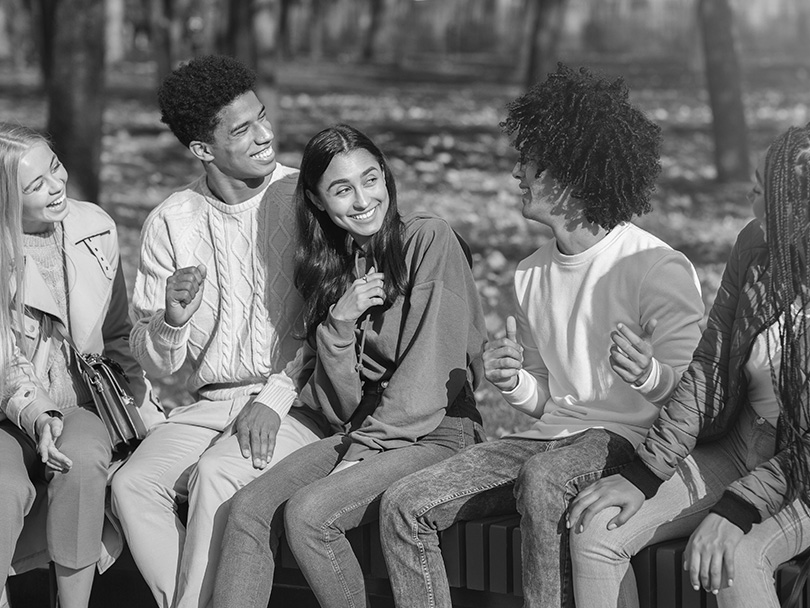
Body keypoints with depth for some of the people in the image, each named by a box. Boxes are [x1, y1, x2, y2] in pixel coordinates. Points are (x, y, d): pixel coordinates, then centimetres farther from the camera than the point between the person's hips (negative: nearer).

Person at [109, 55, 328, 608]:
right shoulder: (170, 223, 4)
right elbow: (156, 363, 7)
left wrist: (276, 397, -13)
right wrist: (172, 320, -16)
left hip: (298, 402, -3)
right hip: (209, 403, 4)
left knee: (216, 475, -30)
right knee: (133, 484, -21)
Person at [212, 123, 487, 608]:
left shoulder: (429, 240, -8)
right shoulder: (331, 264, 12)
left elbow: (430, 372, -14)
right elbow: (344, 404, 6)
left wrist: (364, 450, -13)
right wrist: (338, 325, -11)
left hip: (434, 431, -6)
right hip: (362, 431, 6)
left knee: (307, 512, -25)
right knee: (249, 507, -14)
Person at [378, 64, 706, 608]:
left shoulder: (658, 270, -10)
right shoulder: (533, 274, 14)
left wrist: (651, 375, -34)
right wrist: (514, 384, -2)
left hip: (627, 441, -7)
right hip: (550, 438, 7)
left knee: (542, 478, -38)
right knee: (405, 506, -9)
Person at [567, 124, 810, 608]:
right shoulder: (757, 247, -4)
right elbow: (709, 367, 3)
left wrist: (737, 509, -27)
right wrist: (644, 474, -3)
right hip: (742, 454, 6)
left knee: (737, 560, -36)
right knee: (595, 530, -12)